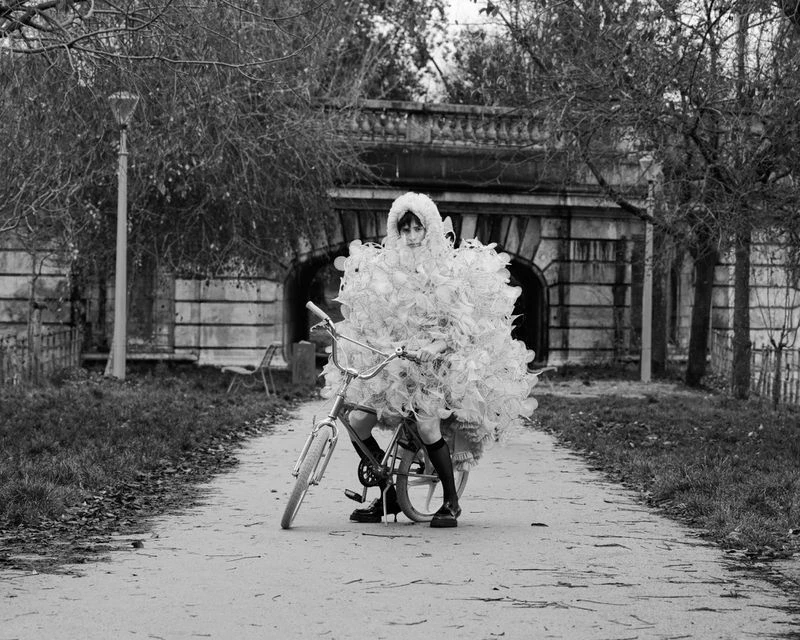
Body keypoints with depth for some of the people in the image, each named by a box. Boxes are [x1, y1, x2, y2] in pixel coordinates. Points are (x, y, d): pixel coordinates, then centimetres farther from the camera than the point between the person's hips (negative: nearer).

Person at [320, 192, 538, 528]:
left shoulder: (451, 268, -3)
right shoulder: (383, 267, 7)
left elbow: (460, 322, -11)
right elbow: (362, 315, 9)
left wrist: (435, 344, -27)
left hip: (437, 363, -4)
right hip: (389, 360, 4)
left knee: (426, 425, -26)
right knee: (356, 420, -12)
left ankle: (451, 502, -6)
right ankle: (388, 493, 7)